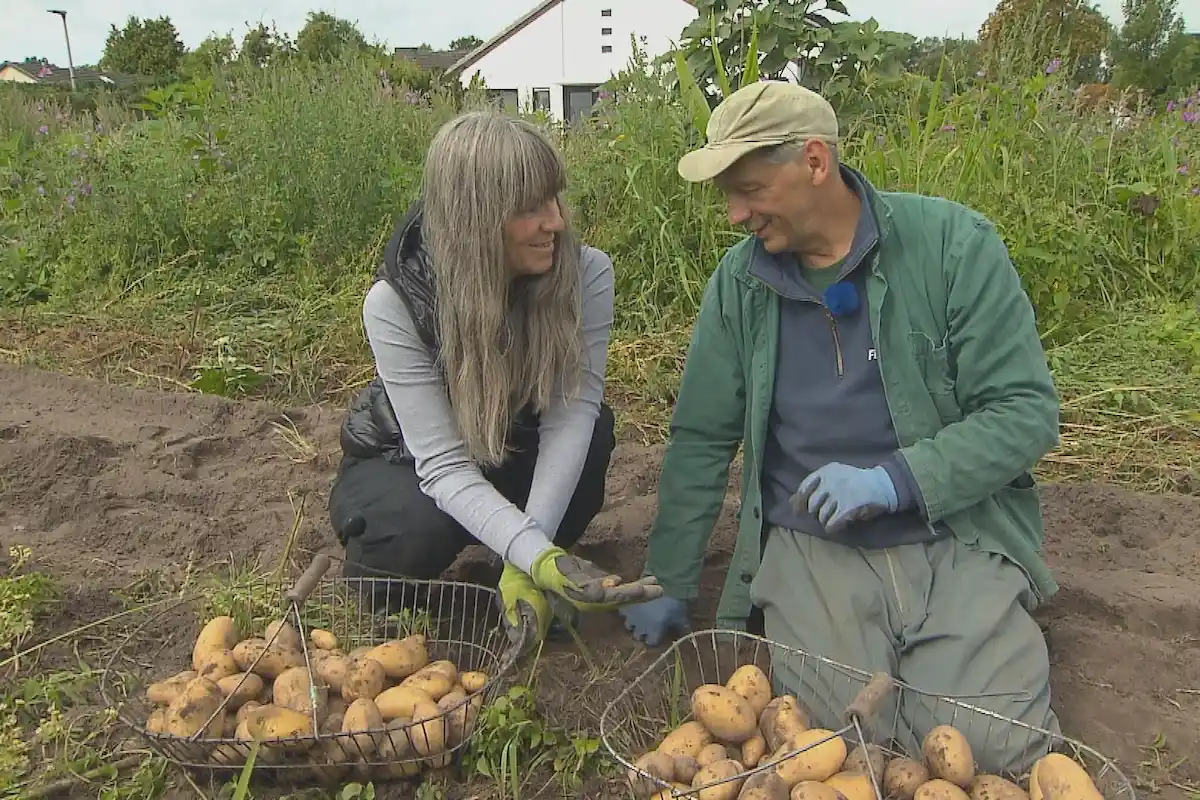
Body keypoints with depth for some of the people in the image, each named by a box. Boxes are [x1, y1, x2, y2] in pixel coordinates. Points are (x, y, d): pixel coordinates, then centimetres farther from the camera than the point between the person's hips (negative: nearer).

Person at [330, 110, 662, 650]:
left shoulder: (586, 273, -24)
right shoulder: (395, 302, -31)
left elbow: (572, 411, -29)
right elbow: (443, 464, -34)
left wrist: (536, 554, -40)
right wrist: (535, 554, -49)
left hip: (514, 450, 3)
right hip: (405, 461, -3)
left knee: (593, 429, -28)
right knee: (418, 531, -36)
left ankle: (522, 580, -4)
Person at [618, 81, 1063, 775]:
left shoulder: (955, 244, -7)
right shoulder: (741, 280, 3)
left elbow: (1027, 411, -6)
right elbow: (701, 441, 8)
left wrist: (896, 478, -20)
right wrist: (668, 586, 9)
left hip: (960, 538, 0)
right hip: (811, 548, 1)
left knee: (994, 747, -17)